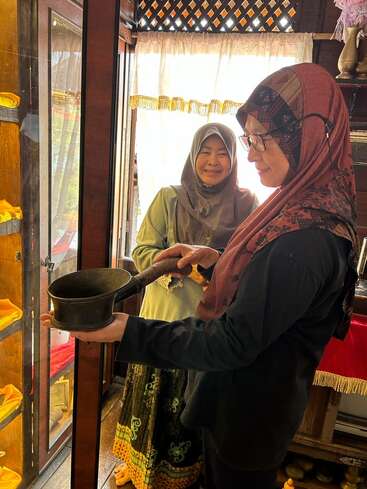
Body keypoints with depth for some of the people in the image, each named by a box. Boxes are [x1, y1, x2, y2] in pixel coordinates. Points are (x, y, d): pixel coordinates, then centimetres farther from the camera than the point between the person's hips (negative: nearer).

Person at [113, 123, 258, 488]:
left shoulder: (246, 205, -5)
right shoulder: (169, 199, -6)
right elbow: (142, 251, -6)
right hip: (165, 318, 0)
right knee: (153, 396, 18)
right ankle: (139, 458, 48)